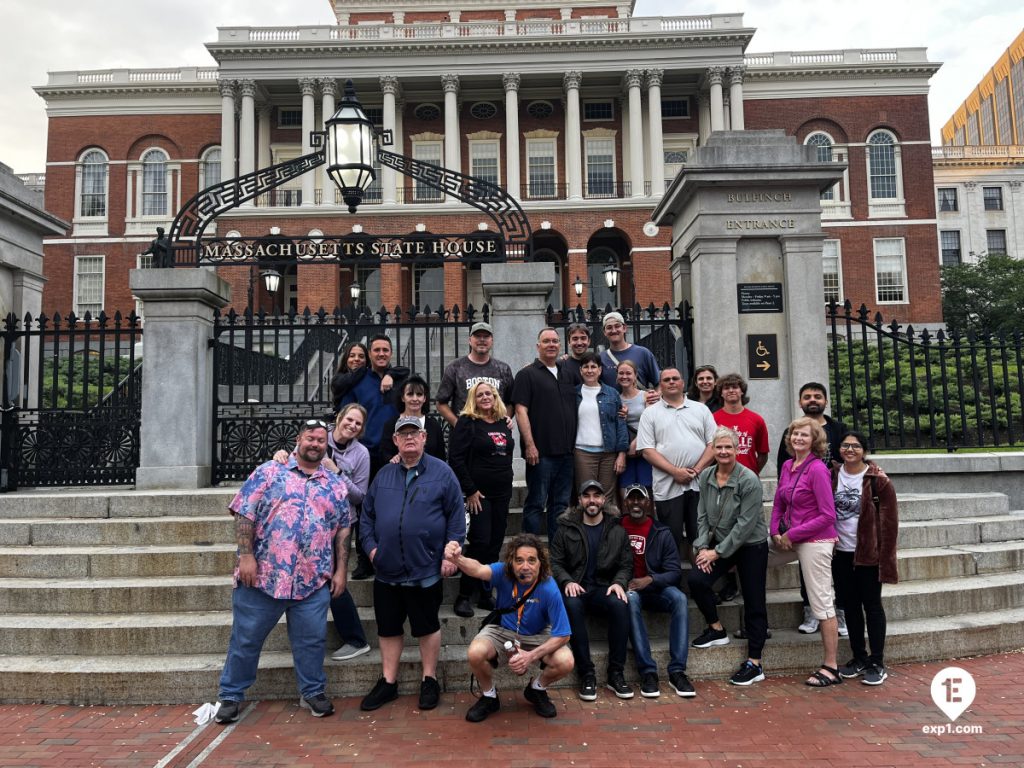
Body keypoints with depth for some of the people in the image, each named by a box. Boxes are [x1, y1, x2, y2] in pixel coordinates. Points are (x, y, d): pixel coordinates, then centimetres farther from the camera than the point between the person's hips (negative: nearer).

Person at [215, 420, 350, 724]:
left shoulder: (336, 485, 10)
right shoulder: (270, 472, 0)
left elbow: (343, 530, 11)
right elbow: (244, 513, -5)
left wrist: (341, 570, 6)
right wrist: (246, 556, -12)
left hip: (314, 582, 2)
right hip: (263, 576, -2)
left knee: (312, 640, 10)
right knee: (245, 639, 9)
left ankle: (313, 692, 30)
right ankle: (230, 696, 26)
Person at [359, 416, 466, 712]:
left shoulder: (442, 473, -3)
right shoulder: (384, 475, 9)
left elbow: (457, 515, -4)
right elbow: (367, 513, 13)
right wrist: (370, 545, 1)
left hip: (426, 570, -4)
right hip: (387, 570, 4)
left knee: (427, 627, 9)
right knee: (388, 628, 13)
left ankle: (429, 681, 25)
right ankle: (388, 682, 27)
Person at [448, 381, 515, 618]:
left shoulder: (504, 423, 13)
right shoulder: (467, 422, -5)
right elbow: (456, 459, -11)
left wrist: (507, 488, 14)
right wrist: (470, 491, -14)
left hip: (502, 493, 6)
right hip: (479, 493, -6)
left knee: (495, 545, 7)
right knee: (480, 543, -11)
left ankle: (486, 595, 18)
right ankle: (464, 596, 1)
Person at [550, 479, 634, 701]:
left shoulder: (617, 530, 12)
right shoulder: (566, 529, 8)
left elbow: (626, 564, 10)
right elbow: (555, 563, 5)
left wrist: (619, 583, -11)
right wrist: (567, 582, -14)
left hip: (604, 588, 1)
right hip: (575, 588, -1)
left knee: (620, 604, -33)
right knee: (572, 605, -36)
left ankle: (616, 674, -21)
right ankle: (586, 674, -27)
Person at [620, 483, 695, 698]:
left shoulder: (661, 533, 5)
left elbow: (674, 572, -1)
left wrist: (650, 580, -18)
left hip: (653, 587, 2)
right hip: (627, 587, -2)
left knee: (680, 599, -28)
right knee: (631, 599, -36)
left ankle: (677, 671, -26)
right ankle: (647, 672, -34)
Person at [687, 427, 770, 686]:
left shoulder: (749, 480, -19)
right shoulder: (706, 476, -2)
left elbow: (746, 524, -20)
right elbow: (702, 515, 3)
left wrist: (718, 552, -18)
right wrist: (702, 546, -9)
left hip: (751, 545, -5)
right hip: (719, 542, 5)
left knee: (754, 603, 0)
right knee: (696, 579, -14)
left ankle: (755, 663, 12)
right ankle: (716, 629, 10)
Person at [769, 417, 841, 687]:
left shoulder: (817, 469, -15)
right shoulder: (787, 466, 7)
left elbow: (828, 515, -17)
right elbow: (778, 503, 16)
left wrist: (792, 534, -14)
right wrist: (776, 533, 2)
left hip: (816, 541, -8)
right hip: (790, 540, 8)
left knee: (822, 604, -2)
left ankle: (831, 668, 9)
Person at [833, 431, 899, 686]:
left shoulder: (878, 480, -10)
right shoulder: (831, 477, 3)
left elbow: (889, 521, -9)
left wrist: (884, 557, -11)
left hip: (868, 554, -4)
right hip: (840, 553, 4)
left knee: (872, 605, 3)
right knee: (850, 605, 12)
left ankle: (877, 663, 13)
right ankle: (859, 658, 24)